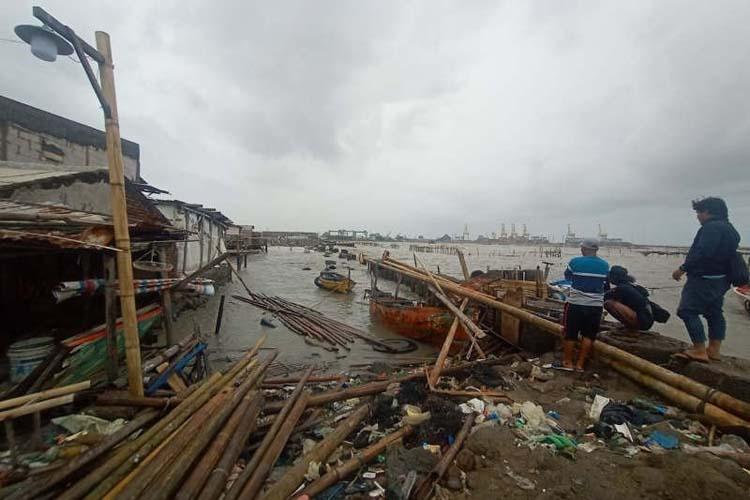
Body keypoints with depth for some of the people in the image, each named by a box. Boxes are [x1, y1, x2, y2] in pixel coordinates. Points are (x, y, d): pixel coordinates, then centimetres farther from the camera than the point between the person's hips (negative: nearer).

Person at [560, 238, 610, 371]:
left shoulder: (575, 262, -9)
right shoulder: (605, 265, 2)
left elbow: (568, 277, 9)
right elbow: (606, 286, 13)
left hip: (575, 304, -3)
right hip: (595, 306, 3)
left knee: (570, 334, 7)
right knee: (588, 335, 11)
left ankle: (568, 362, 15)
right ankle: (580, 364, 15)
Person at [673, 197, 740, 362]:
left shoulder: (712, 227, -16)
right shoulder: (729, 229, 18)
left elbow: (702, 253, -26)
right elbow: (726, 255, 22)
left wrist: (682, 269, -21)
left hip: (704, 278, -11)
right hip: (720, 279, 11)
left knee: (687, 311, -9)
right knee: (714, 313, 14)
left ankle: (700, 351, -9)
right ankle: (714, 350, 20)